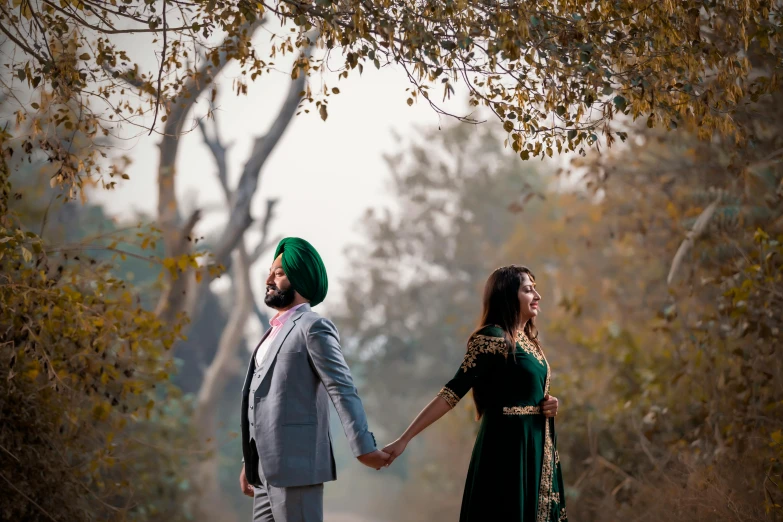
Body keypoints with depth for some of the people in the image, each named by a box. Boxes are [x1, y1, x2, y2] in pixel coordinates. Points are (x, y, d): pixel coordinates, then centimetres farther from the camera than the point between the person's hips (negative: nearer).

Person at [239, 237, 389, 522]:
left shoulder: (313, 327, -7)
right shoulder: (277, 330, 21)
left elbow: (343, 390, -15)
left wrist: (364, 448, -21)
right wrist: (249, 462, 22)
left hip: (295, 464, -9)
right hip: (268, 467, 9)